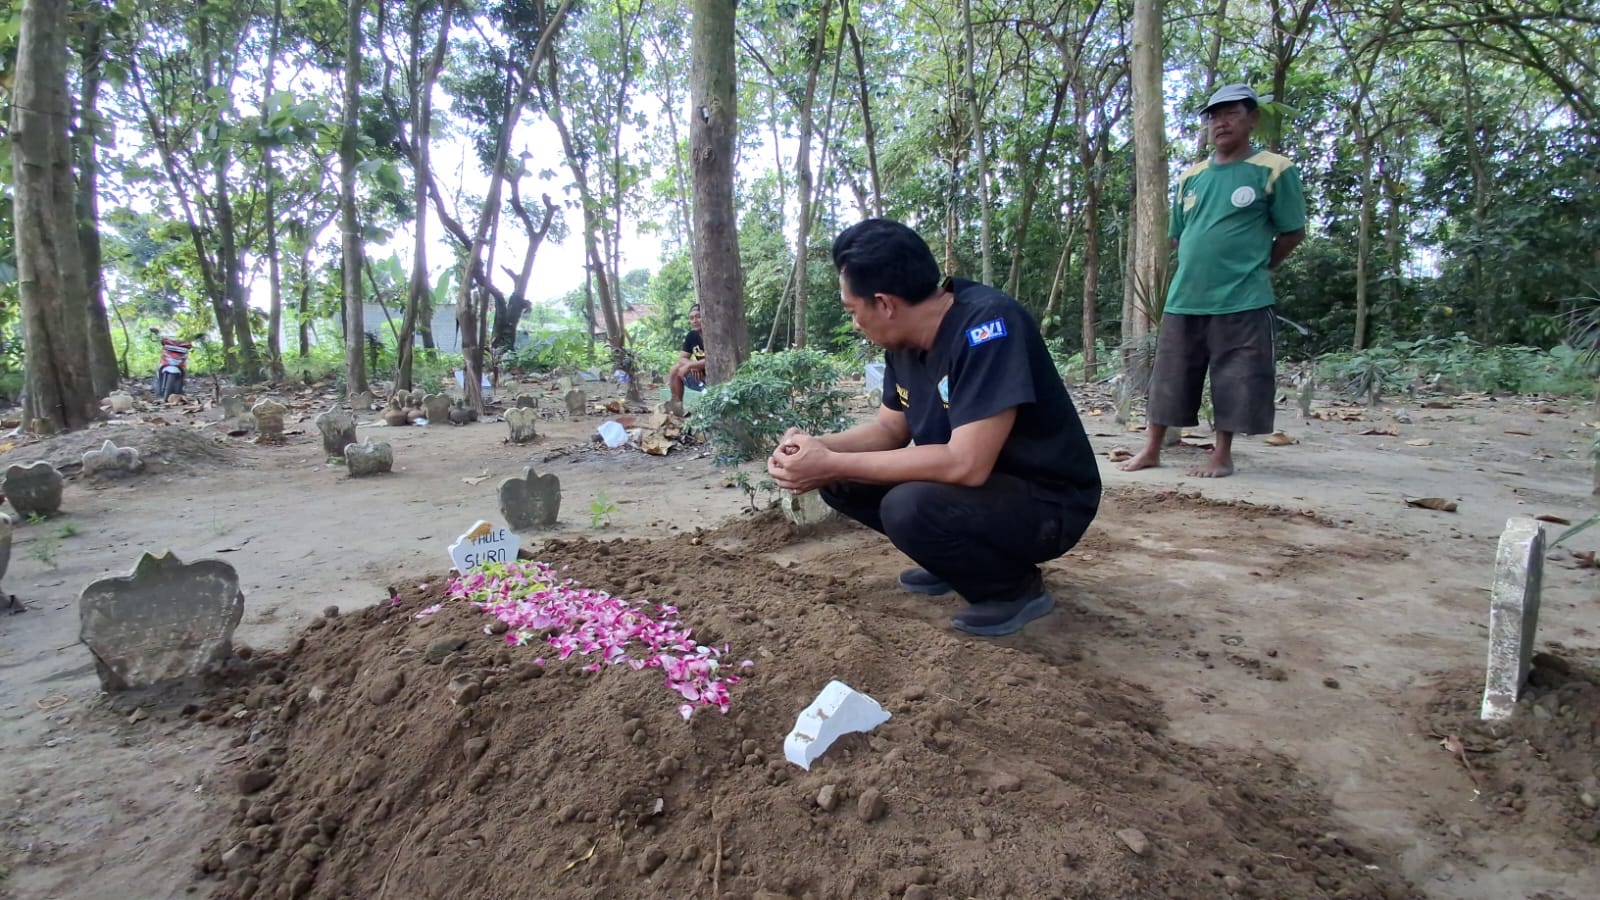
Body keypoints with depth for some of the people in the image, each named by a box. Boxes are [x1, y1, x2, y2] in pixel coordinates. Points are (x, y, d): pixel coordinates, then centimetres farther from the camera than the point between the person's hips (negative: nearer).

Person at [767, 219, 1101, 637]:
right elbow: (891, 427, 10)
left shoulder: (988, 324, -28)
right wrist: (818, 446, -9)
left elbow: (967, 463, -34)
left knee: (911, 507, -33)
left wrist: (833, 464, -28)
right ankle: (960, 560, 14)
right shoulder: (905, 338, -3)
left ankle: (1015, 588, -5)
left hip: (1047, 501, -8)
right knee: (842, 483, 0)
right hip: (966, 483, 8)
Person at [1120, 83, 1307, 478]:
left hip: (1243, 301, -4)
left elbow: (1292, 233, 2)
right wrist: (1202, 268, 10)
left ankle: (1222, 455, 14)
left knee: (1234, 382, 1)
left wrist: (1251, 268, 7)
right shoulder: (1190, 177, 12)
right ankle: (1151, 450, 17)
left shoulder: (1274, 170, -2)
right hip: (1184, 299, 4)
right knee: (1168, 378, 7)